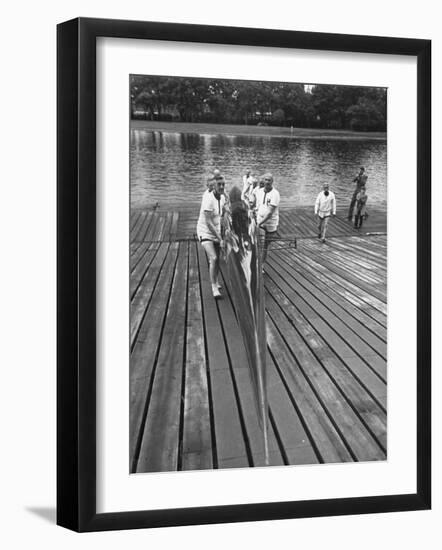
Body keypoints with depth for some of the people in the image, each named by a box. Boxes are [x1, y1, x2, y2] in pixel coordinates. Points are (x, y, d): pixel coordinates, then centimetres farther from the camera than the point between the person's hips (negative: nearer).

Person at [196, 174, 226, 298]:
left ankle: (216, 282, 38)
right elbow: (208, 222, -24)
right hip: (205, 232, -7)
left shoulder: (222, 197, -1)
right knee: (213, 258, -20)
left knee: (217, 259, 15)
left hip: (216, 232, 7)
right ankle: (214, 288, -12)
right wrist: (219, 237, -22)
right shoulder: (209, 199, -24)